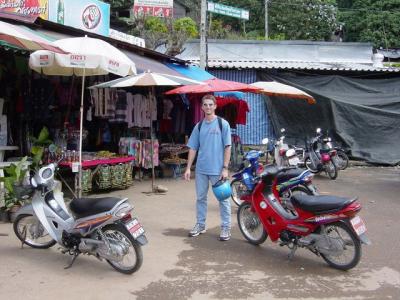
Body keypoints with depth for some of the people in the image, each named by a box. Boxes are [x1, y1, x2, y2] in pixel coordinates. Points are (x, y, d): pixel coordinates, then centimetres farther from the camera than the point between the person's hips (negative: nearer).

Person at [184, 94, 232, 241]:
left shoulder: (223, 124, -2)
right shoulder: (199, 126, 8)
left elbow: (227, 147, -4)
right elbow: (193, 148, 10)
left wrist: (225, 168, -10)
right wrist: (188, 168, 4)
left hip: (218, 169, -4)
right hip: (201, 169, 4)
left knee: (223, 199, 2)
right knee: (201, 198, 13)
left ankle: (226, 227, 11)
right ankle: (200, 224, 26)